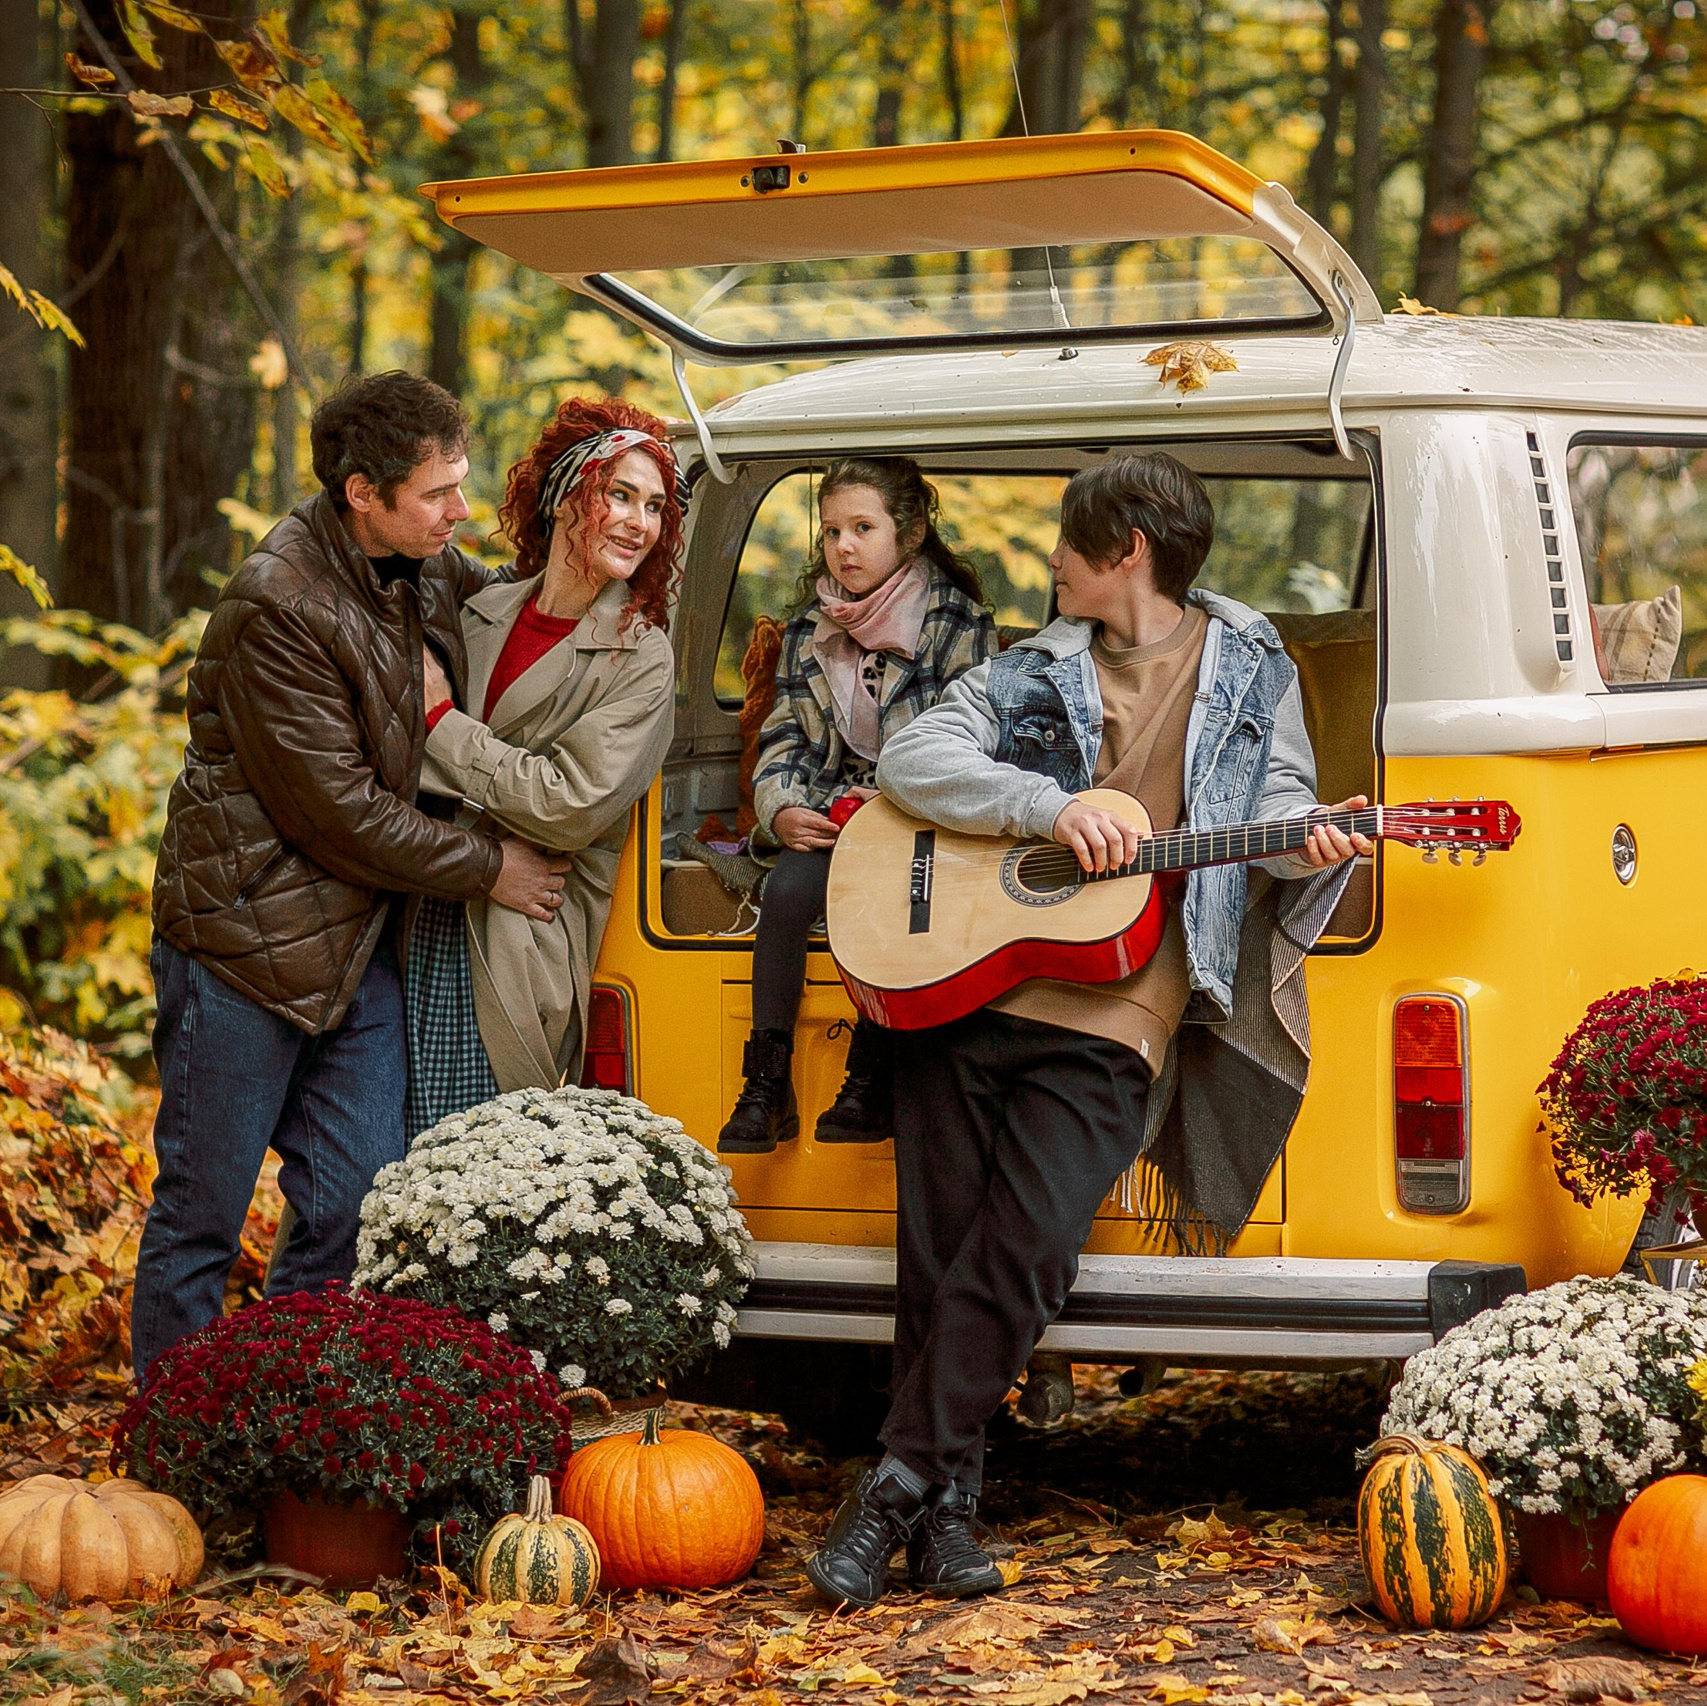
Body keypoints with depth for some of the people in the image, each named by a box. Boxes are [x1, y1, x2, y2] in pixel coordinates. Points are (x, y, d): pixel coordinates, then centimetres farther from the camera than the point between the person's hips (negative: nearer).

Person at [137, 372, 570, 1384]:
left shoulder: (429, 567, 4)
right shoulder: (280, 606, -20)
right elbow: (337, 812, -18)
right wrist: (486, 868, -9)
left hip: (361, 939, 7)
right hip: (249, 931, -7)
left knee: (358, 1205, 4)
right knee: (203, 1214, 2)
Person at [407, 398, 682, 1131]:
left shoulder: (641, 661, -3)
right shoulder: (484, 612, 10)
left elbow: (569, 808, -14)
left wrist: (439, 720, -7)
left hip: (517, 954, -4)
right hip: (421, 926, 4)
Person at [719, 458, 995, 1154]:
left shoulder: (958, 624, 0)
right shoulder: (809, 630, 15)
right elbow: (784, 738, 13)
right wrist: (781, 810, -7)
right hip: (824, 823, 4)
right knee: (788, 889, -28)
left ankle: (870, 1085, -28)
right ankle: (767, 1090, -27)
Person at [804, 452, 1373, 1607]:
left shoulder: (1248, 666, 13)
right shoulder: (1032, 672, 15)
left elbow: (1275, 798, 12)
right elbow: (910, 757, 4)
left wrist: (1307, 843, -13)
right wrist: (1051, 807, -10)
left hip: (1111, 1018, -2)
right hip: (962, 990, 3)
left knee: (1023, 1251, -16)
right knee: (939, 1249, -2)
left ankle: (902, 1486, -11)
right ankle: (946, 1511, 3)